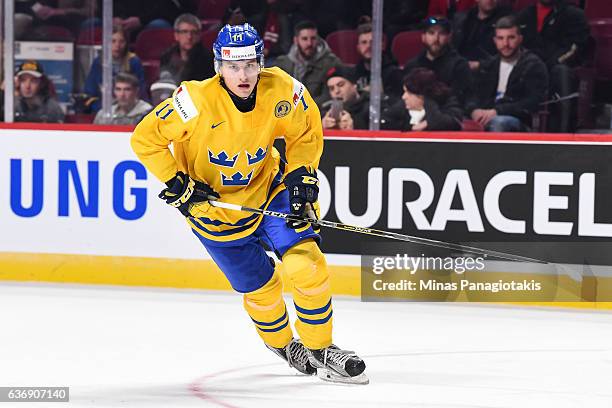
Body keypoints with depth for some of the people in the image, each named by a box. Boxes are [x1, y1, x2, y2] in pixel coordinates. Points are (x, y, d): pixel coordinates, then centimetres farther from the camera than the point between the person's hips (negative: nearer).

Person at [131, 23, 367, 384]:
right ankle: (282, 344, 34)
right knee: (260, 286, 3)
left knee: (307, 263, -13)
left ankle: (320, 349, 6)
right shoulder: (196, 101, -29)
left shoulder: (282, 91, -20)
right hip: (212, 203, -2)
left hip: (267, 188, 2)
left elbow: (307, 130, 1)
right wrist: (178, 185, -20)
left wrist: (302, 176, -9)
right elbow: (145, 139, -19)